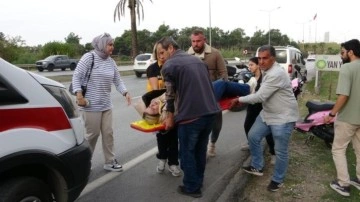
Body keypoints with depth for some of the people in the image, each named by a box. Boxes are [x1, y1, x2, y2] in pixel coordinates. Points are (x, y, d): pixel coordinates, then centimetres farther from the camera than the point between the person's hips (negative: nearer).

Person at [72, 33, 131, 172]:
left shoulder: (111, 62, 8)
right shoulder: (89, 57, -9)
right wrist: (79, 94, -21)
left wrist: (125, 92, -8)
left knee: (108, 133, 9)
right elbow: (76, 76, -10)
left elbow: (118, 81, 9)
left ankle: (110, 162, 21)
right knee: (92, 134, 2)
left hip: (106, 104, 6)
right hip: (91, 105, -6)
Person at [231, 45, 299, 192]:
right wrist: (243, 99, 4)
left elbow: (260, 96, -28)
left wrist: (240, 99, -18)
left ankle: (277, 179, 23)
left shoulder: (276, 74, -26)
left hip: (283, 117, -10)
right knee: (253, 137, 13)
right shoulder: (267, 71, 7)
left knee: (280, 151, 3)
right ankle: (257, 167, 30)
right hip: (267, 114, 10)